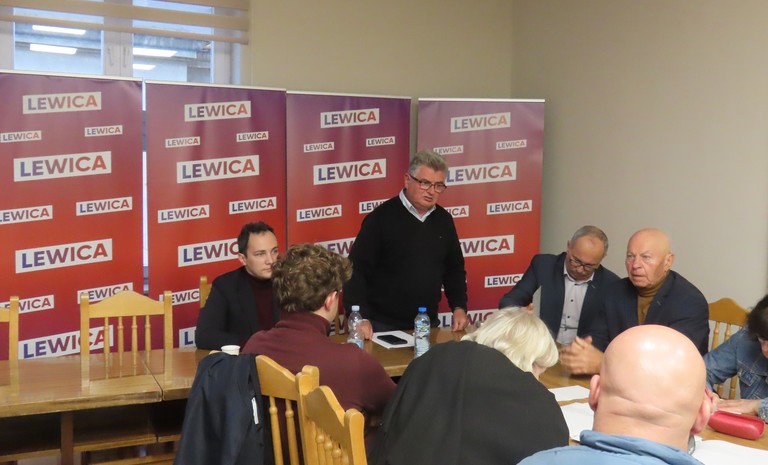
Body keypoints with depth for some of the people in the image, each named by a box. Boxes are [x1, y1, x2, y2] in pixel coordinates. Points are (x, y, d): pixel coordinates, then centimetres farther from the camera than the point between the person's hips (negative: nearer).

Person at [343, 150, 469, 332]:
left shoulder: (444, 220, 5)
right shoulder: (381, 217, -12)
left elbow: (454, 268, 15)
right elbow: (356, 270, -15)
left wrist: (459, 307, 3)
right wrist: (360, 318, -22)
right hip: (383, 325, -5)